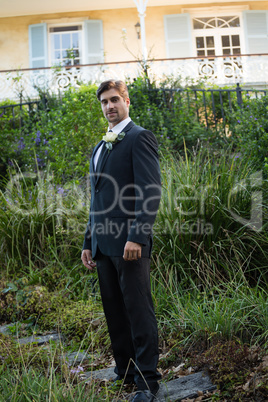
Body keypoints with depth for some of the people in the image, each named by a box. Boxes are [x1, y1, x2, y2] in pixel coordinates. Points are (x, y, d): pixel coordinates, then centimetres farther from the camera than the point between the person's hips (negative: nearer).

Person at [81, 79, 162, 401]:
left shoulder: (140, 137, -4)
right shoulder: (99, 148, 22)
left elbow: (151, 192, -15)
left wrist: (137, 237, -23)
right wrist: (88, 242, 20)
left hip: (129, 243, -8)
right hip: (103, 244, 8)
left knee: (138, 311, -2)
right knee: (114, 313, 14)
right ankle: (125, 372, 27)